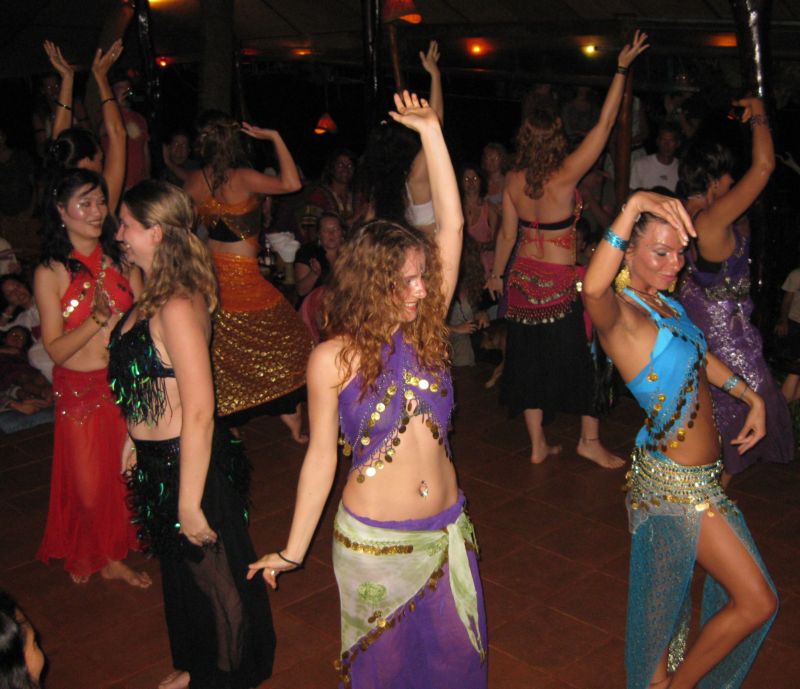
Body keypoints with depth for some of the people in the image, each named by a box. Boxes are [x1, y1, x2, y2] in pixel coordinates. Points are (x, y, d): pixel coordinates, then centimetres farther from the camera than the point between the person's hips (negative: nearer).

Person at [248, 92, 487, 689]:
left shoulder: (426, 328, -3)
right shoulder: (333, 359, -11)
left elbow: (451, 225, -7)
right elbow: (321, 456, -4)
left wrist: (431, 130, -9)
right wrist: (293, 551, -2)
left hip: (446, 531, 3)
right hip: (372, 542, -3)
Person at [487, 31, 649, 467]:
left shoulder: (513, 181, -3)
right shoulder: (566, 175, -17)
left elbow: (507, 234, 5)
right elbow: (605, 123, -14)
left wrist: (498, 274, 20)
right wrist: (622, 69, -8)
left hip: (522, 278, 5)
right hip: (559, 282, -5)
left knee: (530, 358, 12)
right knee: (581, 356, 10)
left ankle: (537, 444, 19)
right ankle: (589, 440, 19)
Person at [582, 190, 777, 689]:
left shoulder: (662, 301, 5)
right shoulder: (620, 310, -22)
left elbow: (699, 355, 22)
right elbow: (593, 288, -47)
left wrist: (751, 396, 13)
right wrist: (633, 205, -55)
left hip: (700, 475, 9)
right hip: (676, 482, -9)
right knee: (758, 602, 0)